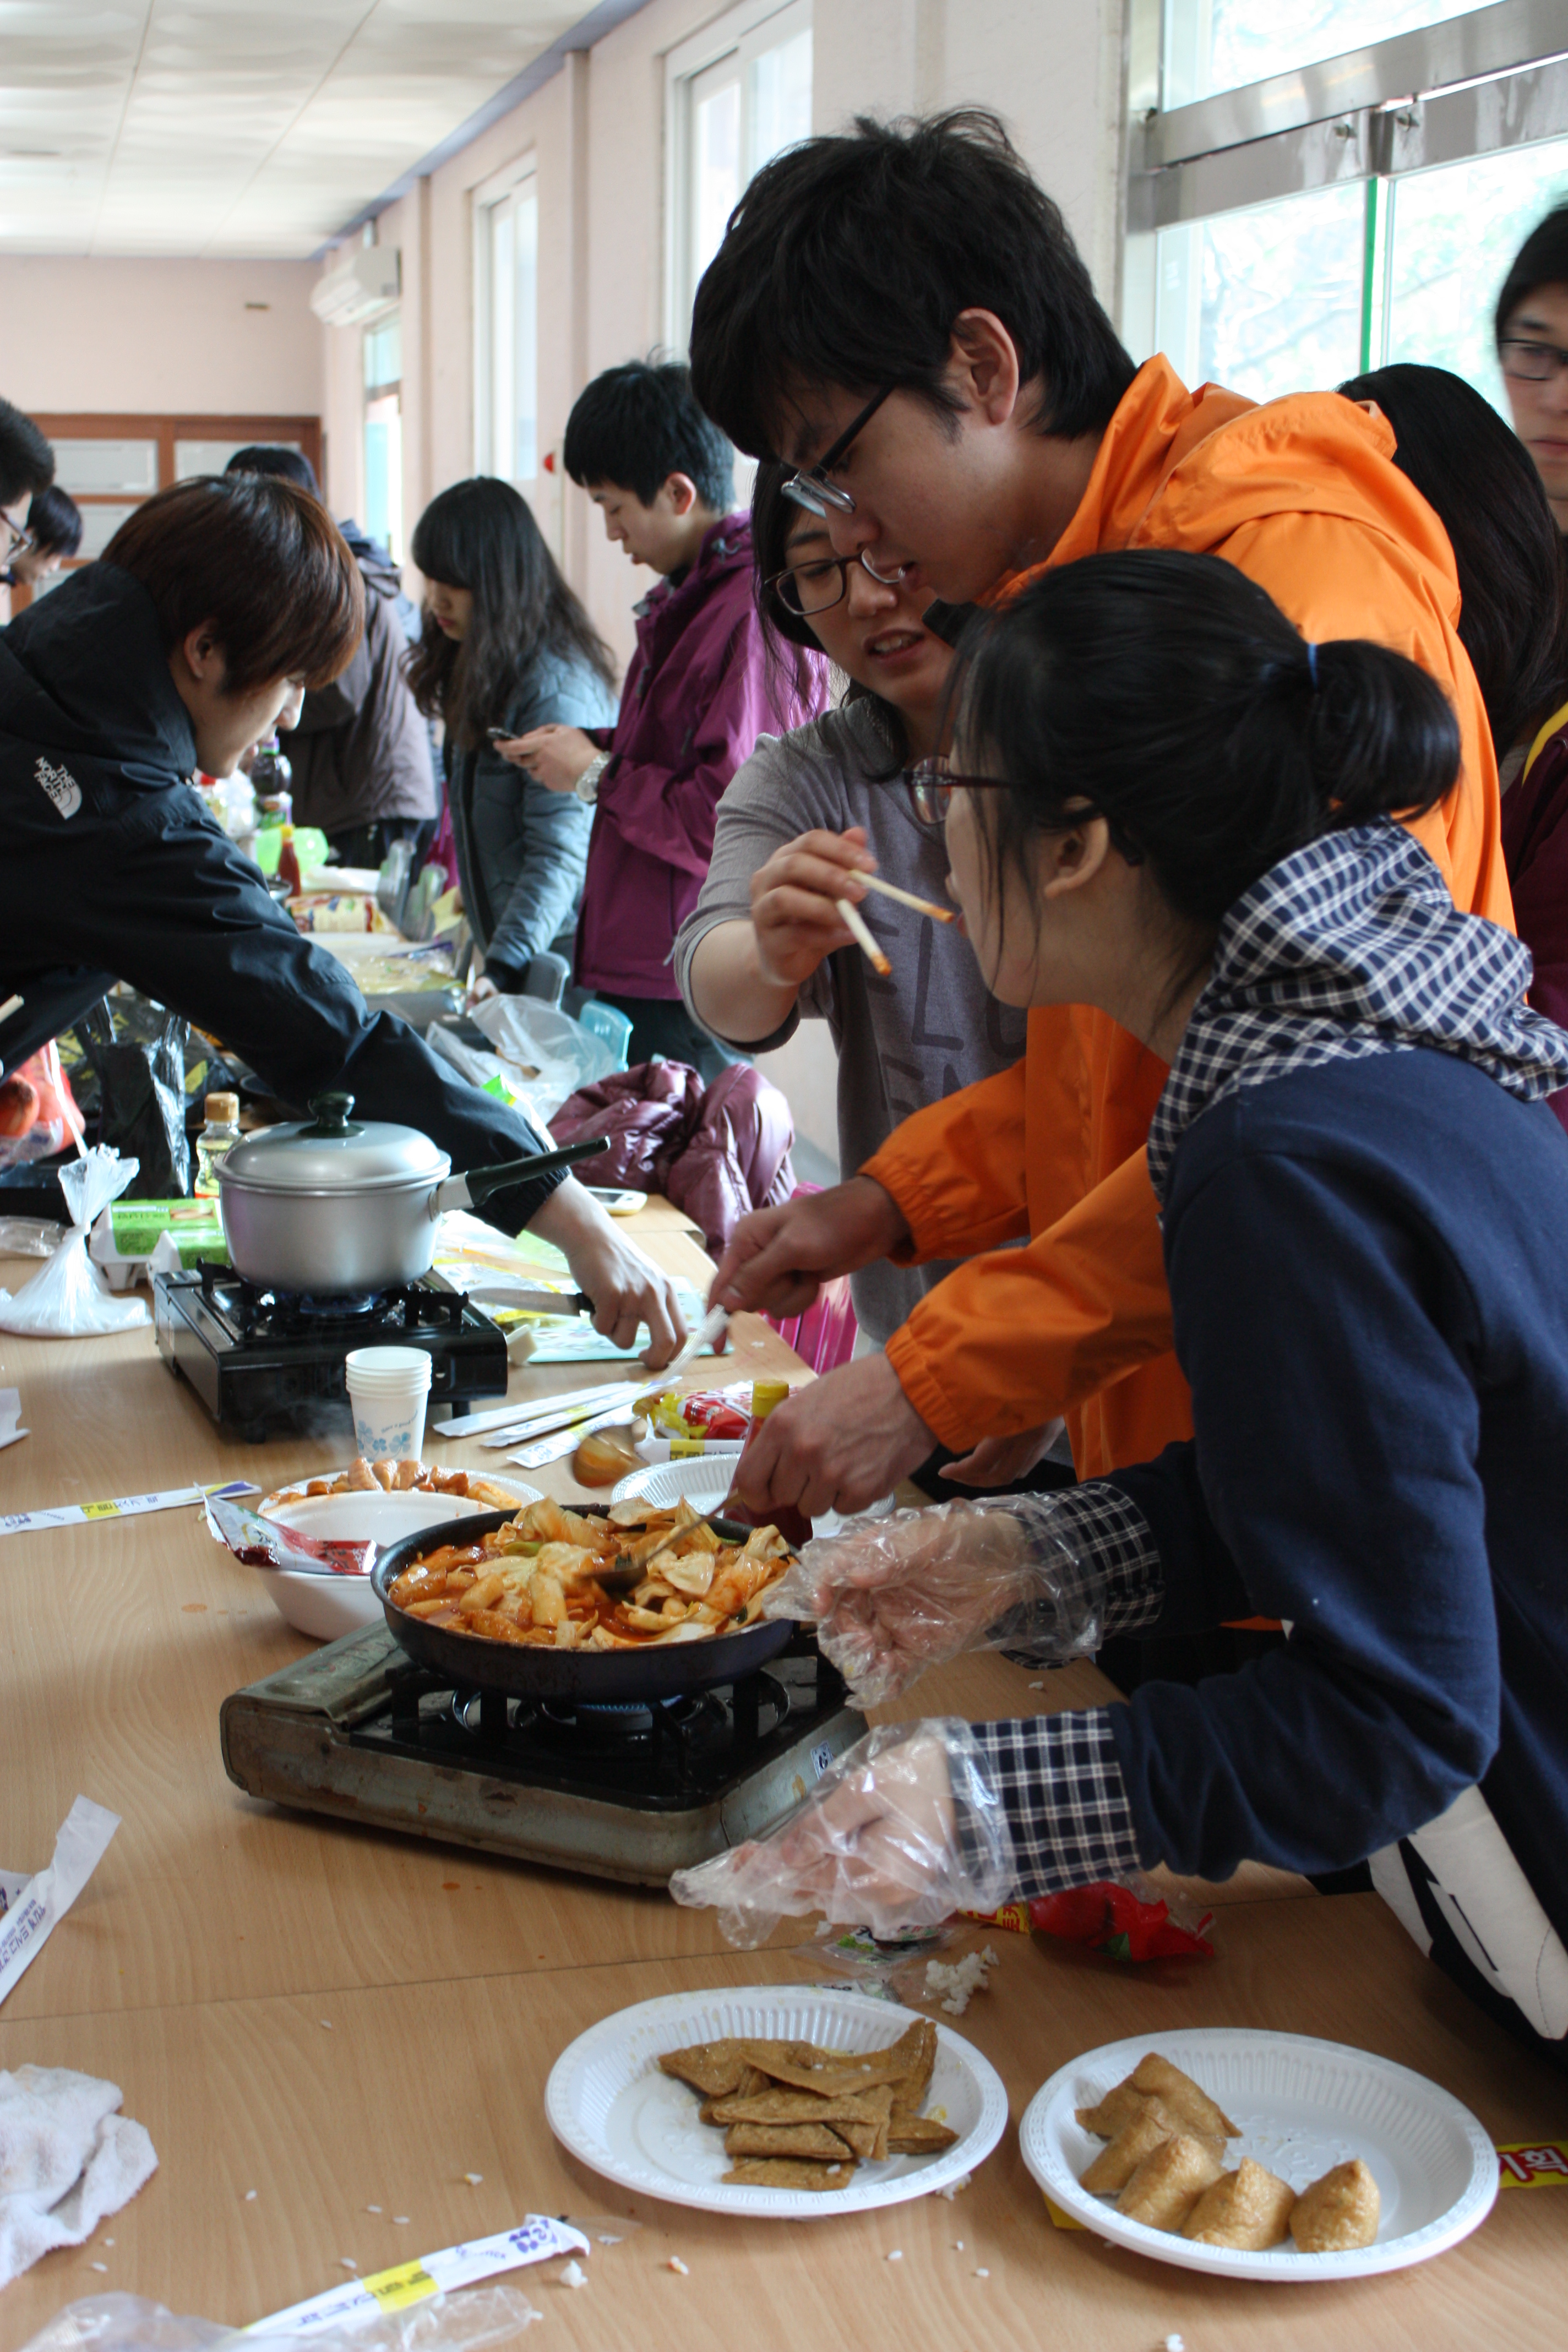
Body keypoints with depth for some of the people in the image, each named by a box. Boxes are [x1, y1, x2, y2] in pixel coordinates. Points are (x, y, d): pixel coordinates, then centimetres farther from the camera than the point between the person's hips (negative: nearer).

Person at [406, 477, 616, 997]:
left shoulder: (557, 685, -19)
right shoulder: (476, 668, 11)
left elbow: (560, 855, -23)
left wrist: (502, 969, -31)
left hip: (556, 957, -8)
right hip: (502, 944, 8)